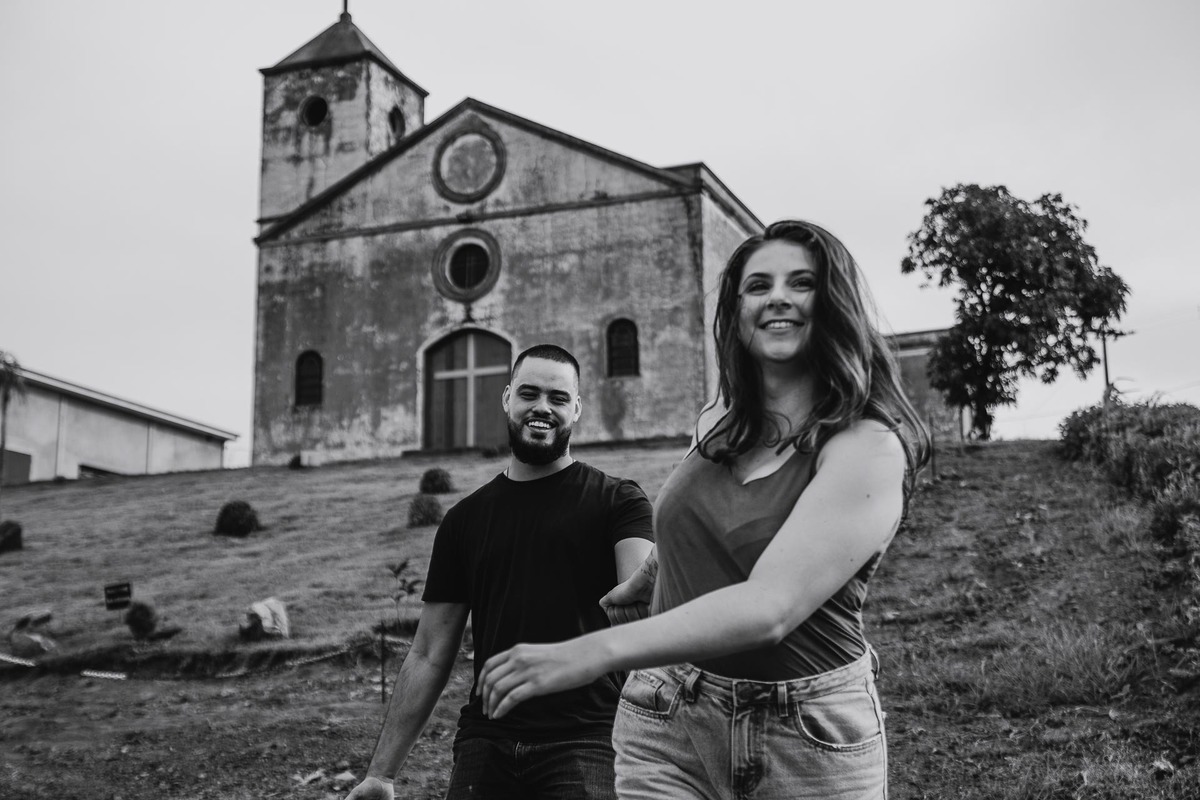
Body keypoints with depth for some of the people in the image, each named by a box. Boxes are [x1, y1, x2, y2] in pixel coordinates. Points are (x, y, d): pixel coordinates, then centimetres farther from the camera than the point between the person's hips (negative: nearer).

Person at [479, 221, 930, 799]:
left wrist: (593, 652, -35)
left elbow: (770, 607, -28)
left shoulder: (868, 448, -16)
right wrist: (638, 584, 36)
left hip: (807, 743, -4)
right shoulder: (718, 423, 3)